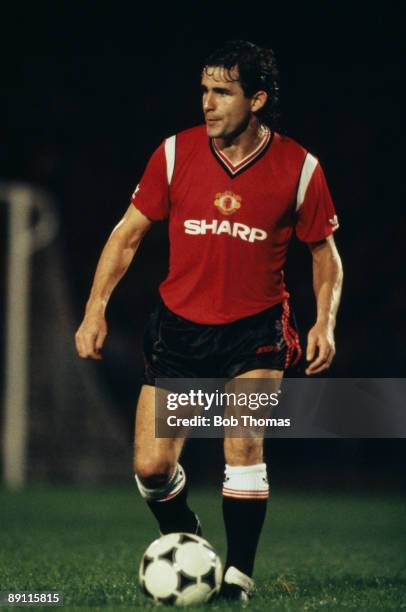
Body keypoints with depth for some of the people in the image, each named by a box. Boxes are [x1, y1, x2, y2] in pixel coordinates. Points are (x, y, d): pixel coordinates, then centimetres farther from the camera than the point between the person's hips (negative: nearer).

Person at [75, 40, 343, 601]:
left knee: (243, 443, -21)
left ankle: (238, 574, -6)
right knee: (151, 467, -5)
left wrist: (325, 321, -8)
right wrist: (96, 309, -3)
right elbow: (129, 233, 4)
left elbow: (325, 251, 5)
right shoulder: (175, 153, -6)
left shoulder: (298, 168, -8)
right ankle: (185, 543, 26)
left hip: (256, 331, -2)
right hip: (180, 326, 2)